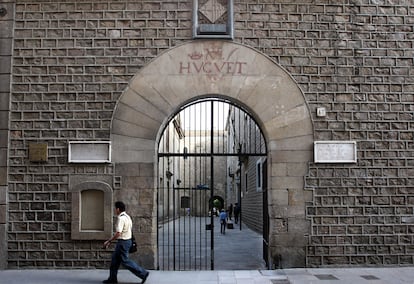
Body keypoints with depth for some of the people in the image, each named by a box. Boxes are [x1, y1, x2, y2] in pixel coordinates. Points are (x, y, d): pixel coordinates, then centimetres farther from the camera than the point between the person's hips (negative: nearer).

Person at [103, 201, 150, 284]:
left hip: (123, 242, -10)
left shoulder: (121, 218, -20)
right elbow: (129, 230, 17)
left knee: (125, 261, -2)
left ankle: (143, 273, -1)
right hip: (127, 240, 10)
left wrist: (108, 241, -20)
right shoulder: (127, 216, 10)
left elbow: (118, 233, -27)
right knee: (115, 259, 16)